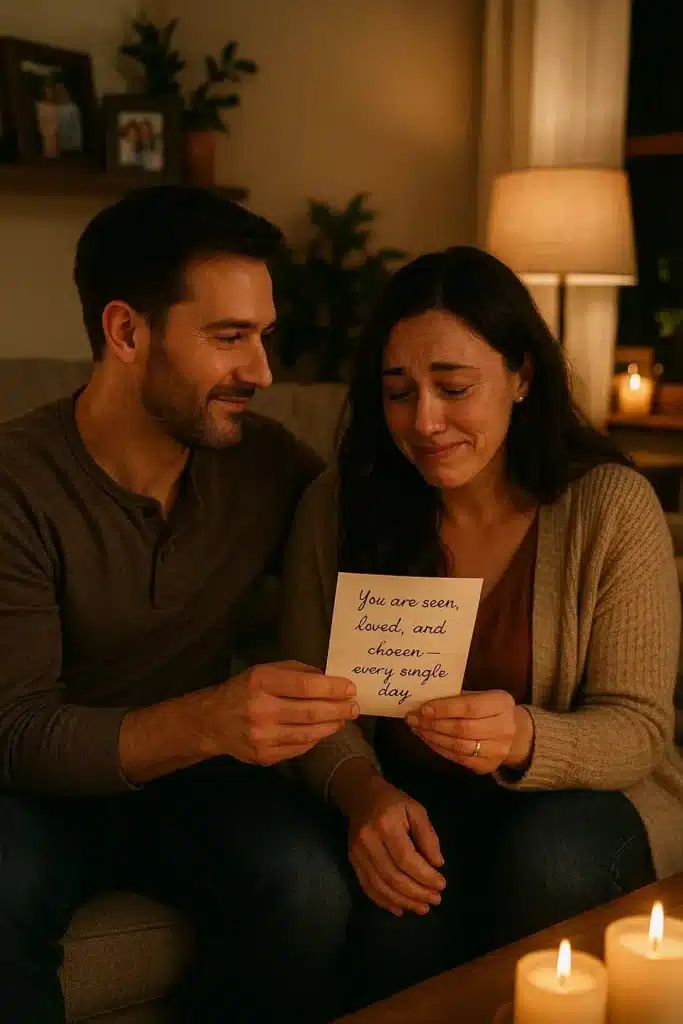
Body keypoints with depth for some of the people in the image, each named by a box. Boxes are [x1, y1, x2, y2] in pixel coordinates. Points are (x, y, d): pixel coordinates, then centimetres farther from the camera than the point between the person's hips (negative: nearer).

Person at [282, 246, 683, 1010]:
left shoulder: (612, 505, -13)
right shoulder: (339, 505, -7)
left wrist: (524, 740, -34)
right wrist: (364, 789, -28)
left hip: (581, 802, 1)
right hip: (414, 799, 0)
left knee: (548, 856, -32)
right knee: (398, 893, -31)